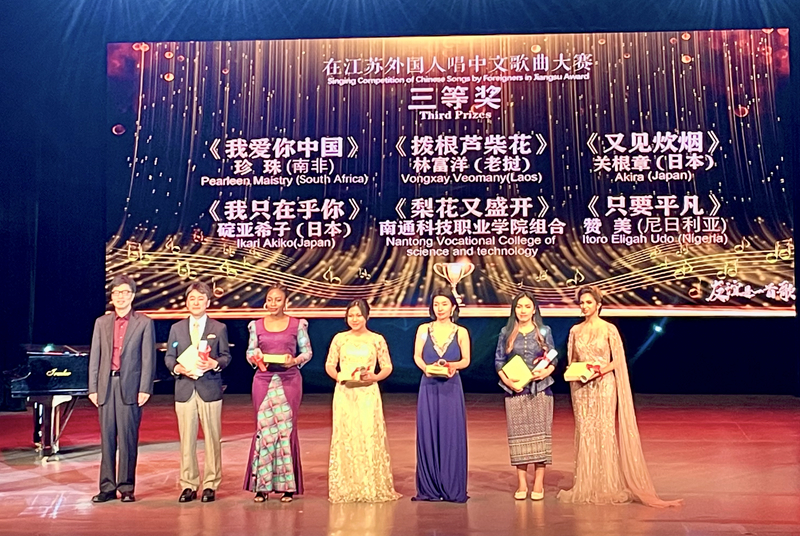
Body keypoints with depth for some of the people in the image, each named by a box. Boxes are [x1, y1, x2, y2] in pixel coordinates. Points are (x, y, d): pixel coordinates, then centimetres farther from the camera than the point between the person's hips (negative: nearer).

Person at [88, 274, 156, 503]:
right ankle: (107, 487, 13)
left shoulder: (144, 323, 3)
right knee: (107, 439, 6)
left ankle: (126, 488, 8)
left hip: (130, 386, -3)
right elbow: (94, 357, 11)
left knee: (128, 439, 0)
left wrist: (145, 389, -8)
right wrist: (93, 388, 4)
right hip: (106, 385, 3)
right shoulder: (101, 323, 13)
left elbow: (148, 358, -1)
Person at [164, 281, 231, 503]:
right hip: (184, 389, 2)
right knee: (187, 440, 4)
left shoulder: (219, 328, 7)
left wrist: (214, 364, -16)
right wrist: (178, 368, -11)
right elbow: (168, 357, 10)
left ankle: (210, 485, 10)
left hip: (210, 389, -1)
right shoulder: (176, 328, 11)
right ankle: (188, 485, 13)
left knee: (212, 439, 1)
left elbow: (226, 356, 5)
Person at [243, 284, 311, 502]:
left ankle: (287, 486, 10)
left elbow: (307, 351, 6)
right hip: (263, 380, 1)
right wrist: (255, 359, -10)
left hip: (289, 380, -1)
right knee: (263, 428, 0)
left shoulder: (297, 324, 4)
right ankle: (262, 485, 9)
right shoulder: (256, 326, 8)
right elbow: (249, 352, 11)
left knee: (287, 429, 1)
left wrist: (295, 360, -12)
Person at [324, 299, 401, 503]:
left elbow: (387, 367, 4)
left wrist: (375, 377, -14)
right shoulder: (339, 339, 7)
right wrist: (338, 376, -12)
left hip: (368, 394, -1)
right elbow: (329, 365, 7)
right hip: (344, 393, 1)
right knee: (344, 437, 2)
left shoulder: (377, 340, 4)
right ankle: (345, 488, 11)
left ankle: (372, 487, 8)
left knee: (370, 437, -3)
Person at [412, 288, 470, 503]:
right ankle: (429, 488, 9)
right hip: (429, 386, 1)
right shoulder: (424, 329, 8)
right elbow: (417, 356, 3)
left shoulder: (461, 332, 7)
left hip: (451, 387, 0)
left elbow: (466, 360, 3)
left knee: (452, 434, -1)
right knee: (428, 433, 1)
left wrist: (452, 365, -17)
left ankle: (452, 488, 7)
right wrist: (425, 367, -17)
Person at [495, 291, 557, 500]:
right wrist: (508, 381, -10)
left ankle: (538, 484, 8)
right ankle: (522, 484, 10)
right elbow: (499, 362, 4)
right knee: (518, 435, 2)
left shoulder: (544, 332, 5)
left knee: (540, 433, 0)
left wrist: (545, 372, -15)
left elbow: (553, 360, 5)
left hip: (540, 390, 0)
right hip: (515, 391, 1)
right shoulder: (506, 333, 5)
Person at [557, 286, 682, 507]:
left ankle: (608, 485, 7)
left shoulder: (609, 329, -4)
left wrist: (601, 370, -17)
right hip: (581, 388, 4)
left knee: (604, 432, -3)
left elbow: (618, 360, -3)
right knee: (584, 432, 5)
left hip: (604, 386, -4)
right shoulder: (575, 330, 8)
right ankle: (586, 486, 13)